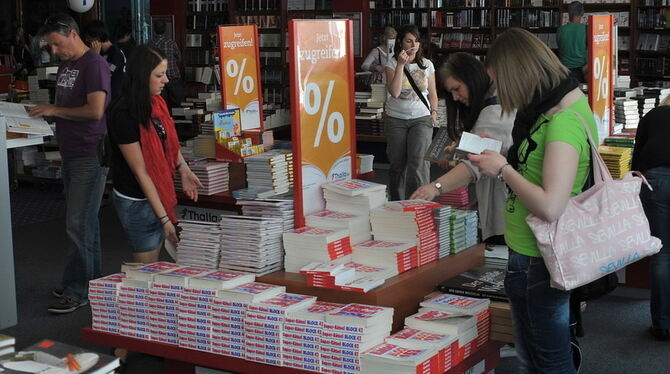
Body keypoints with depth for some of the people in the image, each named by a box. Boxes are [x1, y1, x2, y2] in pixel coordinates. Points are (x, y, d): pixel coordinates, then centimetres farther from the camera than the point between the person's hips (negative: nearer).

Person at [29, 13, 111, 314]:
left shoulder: (94, 65, -13)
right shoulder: (65, 66, 15)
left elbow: (95, 110, -21)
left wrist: (55, 110, -14)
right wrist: (47, 112, 4)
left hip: (89, 156, -9)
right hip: (71, 154, 9)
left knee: (78, 224, -8)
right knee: (84, 222, 14)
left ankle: (77, 291, -2)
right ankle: (91, 281, 24)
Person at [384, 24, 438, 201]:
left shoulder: (427, 65, 6)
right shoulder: (392, 64, -1)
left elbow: (432, 93, 14)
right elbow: (394, 92, -14)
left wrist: (434, 111, -2)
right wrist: (401, 65, -16)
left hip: (421, 117, 0)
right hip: (396, 118, 0)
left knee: (418, 161, -15)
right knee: (397, 163, 6)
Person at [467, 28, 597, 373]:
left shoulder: (563, 122, -23)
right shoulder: (570, 104, 7)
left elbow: (550, 207, -30)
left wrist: (503, 170, -18)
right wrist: (499, 155, 7)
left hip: (537, 261, -10)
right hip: (532, 252, 10)